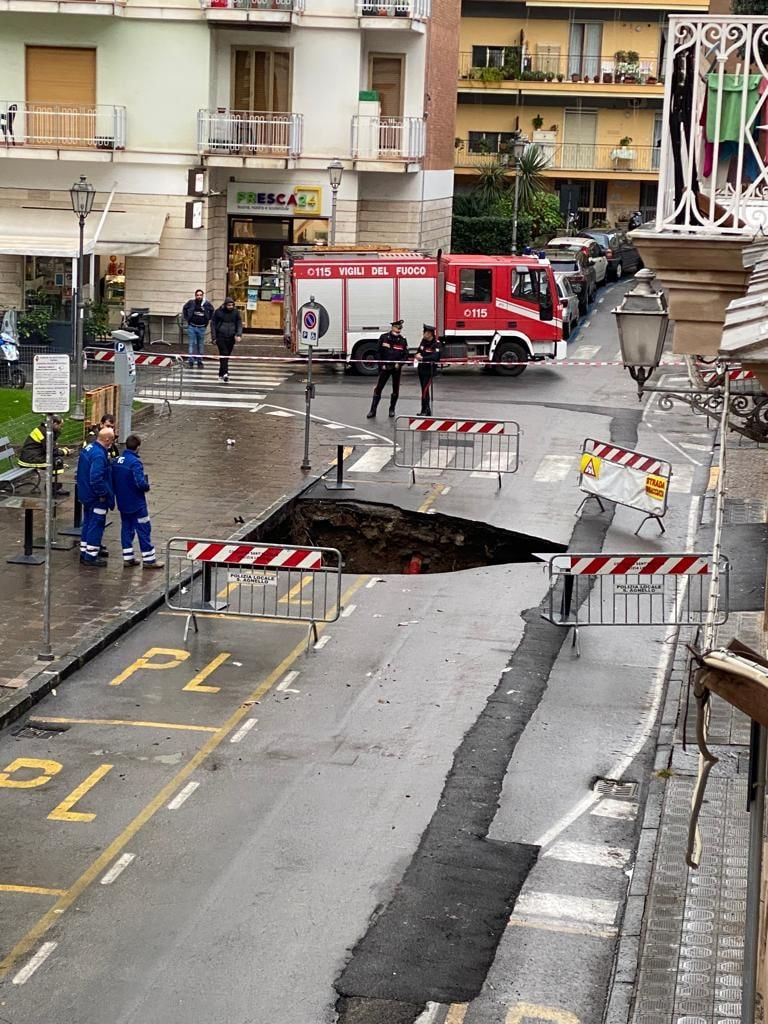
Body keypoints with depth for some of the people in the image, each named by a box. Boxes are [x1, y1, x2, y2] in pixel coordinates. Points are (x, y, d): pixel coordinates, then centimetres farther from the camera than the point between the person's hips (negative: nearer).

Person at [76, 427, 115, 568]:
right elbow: (96, 478, -29)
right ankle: (91, 557, 4)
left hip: (86, 494, 10)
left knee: (88, 523, 19)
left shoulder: (88, 447, 6)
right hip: (97, 498, -10)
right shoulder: (99, 455, -26)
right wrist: (103, 494, -18)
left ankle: (85, 551, 29)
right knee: (96, 525, -1)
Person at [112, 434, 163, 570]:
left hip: (122, 502, 7)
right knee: (144, 530, 2)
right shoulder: (135, 462, -22)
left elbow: (112, 480, 8)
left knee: (126, 528, 16)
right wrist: (147, 485, -9)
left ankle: (127, 557, 19)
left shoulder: (116, 461, 2)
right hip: (136, 503, -7)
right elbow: (140, 483, -29)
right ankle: (148, 559, 6)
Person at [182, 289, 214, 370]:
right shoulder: (191, 303, -5)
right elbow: (185, 309, 14)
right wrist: (186, 318, 9)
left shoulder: (206, 304, -3)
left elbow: (211, 311, 17)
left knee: (200, 345, 9)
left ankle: (199, 361, 17)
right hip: (192, 327, -1)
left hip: (202, 327, 1)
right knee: (192, 344, -3)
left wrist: (209, 319, 10)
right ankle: (191, 362, -1)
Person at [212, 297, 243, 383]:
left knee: (227, 356, 7)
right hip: (221, 336, -3)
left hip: (231, 337, 3)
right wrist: (214, 337, -2)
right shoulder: (219, 312, 0)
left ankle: (221, 374, 18)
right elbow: (213, 324, 5)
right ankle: (225, 373, -26)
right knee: (224, 354, -17)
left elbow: (239, 324, 5)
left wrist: (238, 334, -12)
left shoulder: (236, 312, 6)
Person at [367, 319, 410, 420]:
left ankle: (392, 409, 21)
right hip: (385, 367, -2)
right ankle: (373, 410, 0)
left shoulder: (403, 340, 2)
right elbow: (378, 352, 0)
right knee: (378, 388, -4)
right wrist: (381, 364, -8)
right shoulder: (384, 337, -2)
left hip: (396, 368, 2)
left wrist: (399, 363, -14)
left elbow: (405, 355, 2)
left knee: (395, 389, 7)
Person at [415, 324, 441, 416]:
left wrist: (423, 358, -33)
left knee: (426, 390, -12)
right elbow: (418, 350, 17)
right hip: (421, 368, 7)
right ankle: (427, 411, 20)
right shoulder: (423, 341, 7)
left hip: (430, 369, -7)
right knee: (424, 389, 12)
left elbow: (434, 357, -26)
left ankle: (425, 410, -9)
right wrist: (418, 354, -7)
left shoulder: (436, 344, -14)